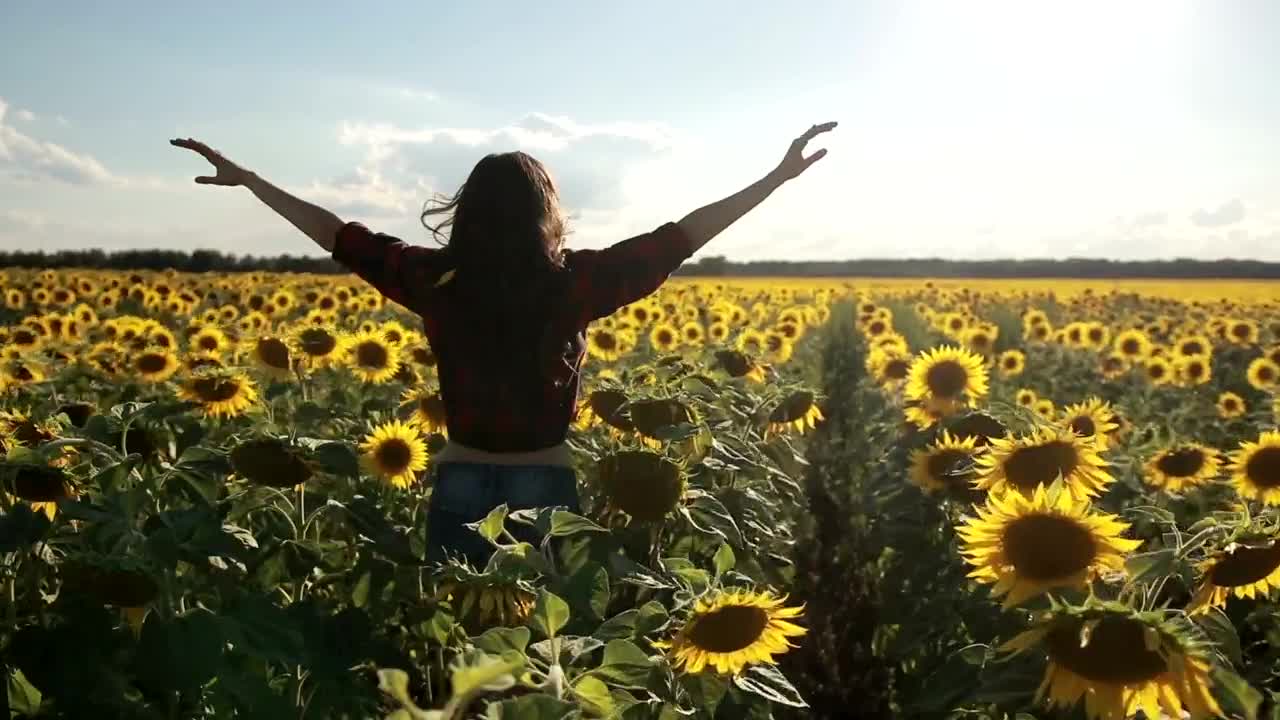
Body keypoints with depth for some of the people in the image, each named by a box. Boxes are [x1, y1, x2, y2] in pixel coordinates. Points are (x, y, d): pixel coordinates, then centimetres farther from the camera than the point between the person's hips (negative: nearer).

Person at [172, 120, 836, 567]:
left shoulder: (438, 280, -6)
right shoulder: (574, 283, -10)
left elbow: (338, 234, 3)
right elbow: (678, 238, -6)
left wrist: (244, 177, 15)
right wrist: (778, 176, 0)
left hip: (459, 489, 1)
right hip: (546, 489, -1)